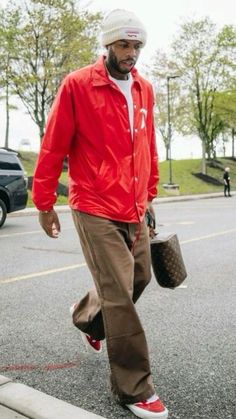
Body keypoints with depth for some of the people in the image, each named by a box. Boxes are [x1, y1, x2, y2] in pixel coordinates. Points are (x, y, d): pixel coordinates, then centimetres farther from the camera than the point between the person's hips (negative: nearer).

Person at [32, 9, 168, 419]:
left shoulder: (144, 89, 10)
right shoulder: (77, 84, -8)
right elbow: (53, 147, -6)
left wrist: (149, 194, 20)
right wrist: (44, 203, -3)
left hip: (133, 209, 7)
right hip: (95, 209, -7)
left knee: (139, 278, 16)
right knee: (119, 295, -5)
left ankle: (87, 318, 46)